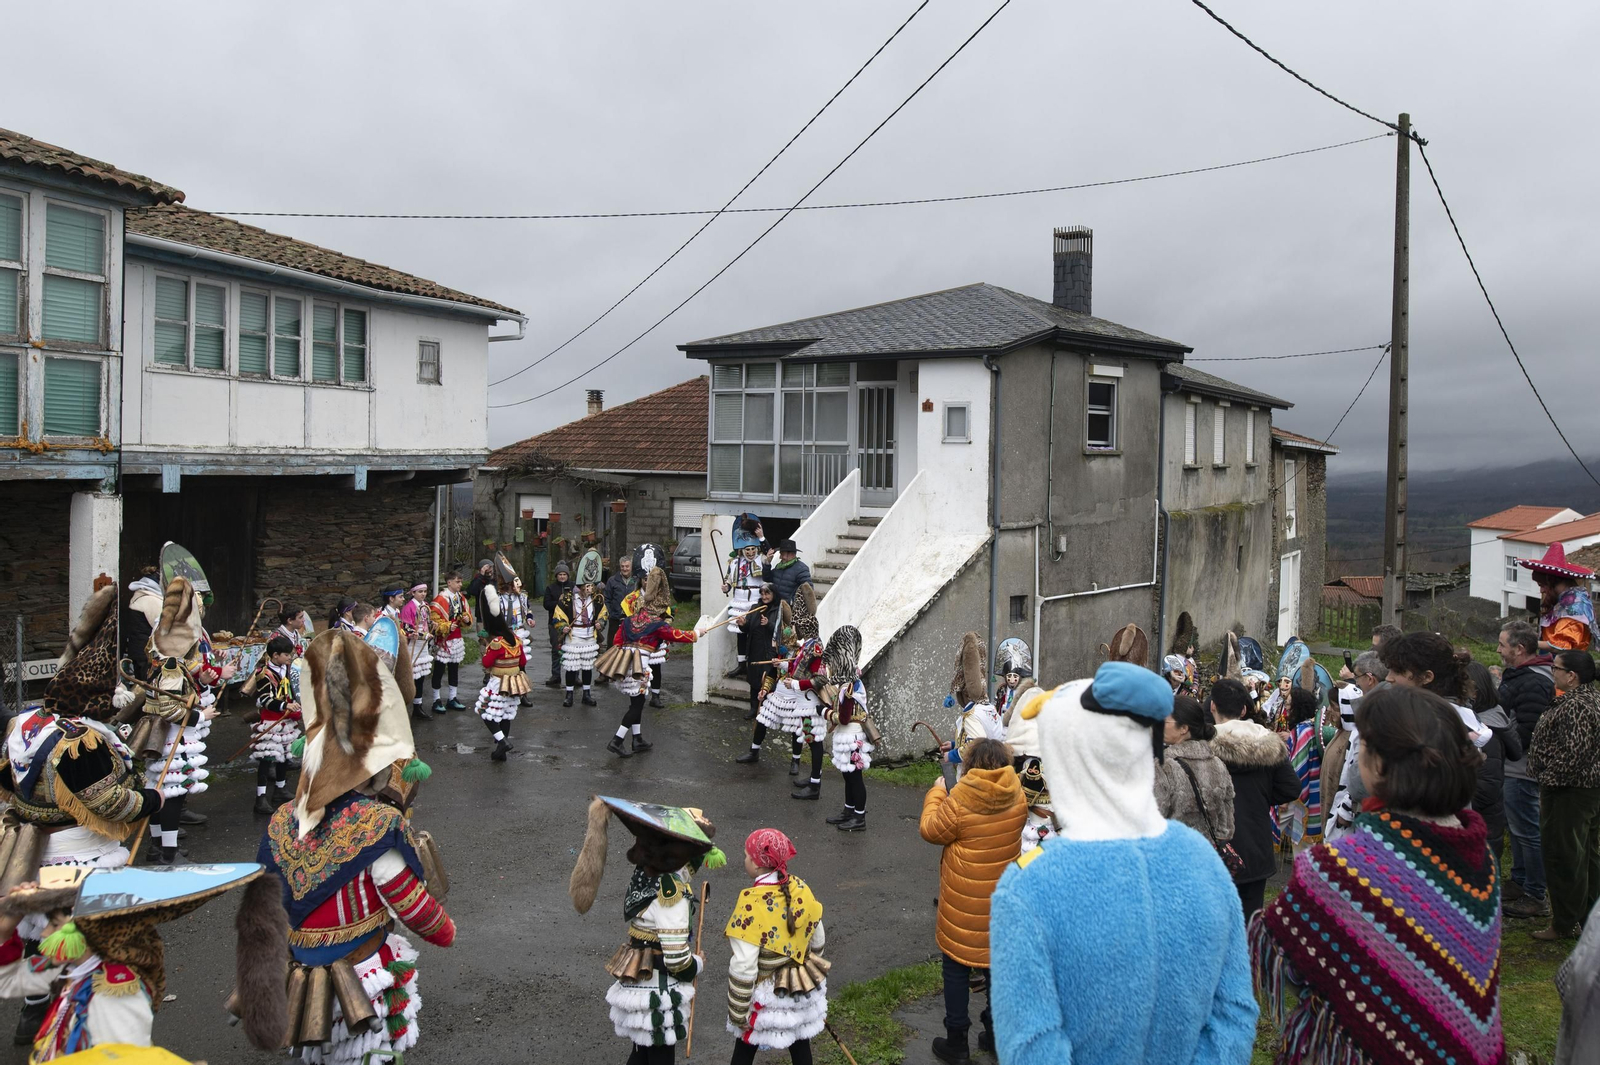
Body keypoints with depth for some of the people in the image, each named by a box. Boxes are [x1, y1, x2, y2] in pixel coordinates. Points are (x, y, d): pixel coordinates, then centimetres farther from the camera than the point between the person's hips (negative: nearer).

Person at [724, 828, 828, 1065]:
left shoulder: (751, 905, -28)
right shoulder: (802, 889, -9)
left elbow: (744, 968, -24)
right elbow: (818, 941, 4)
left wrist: (737, 1012, -13)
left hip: (766, 995, -5)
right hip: (803, 991, 5)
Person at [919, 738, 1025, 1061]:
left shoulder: (959, 803, -22)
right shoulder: (1016, 799, -8)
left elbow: (931, 830, -9)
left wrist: (936, 794, 4)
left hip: (965, 901, -4)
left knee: (956, 965, 10)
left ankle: (956, 1041, 17)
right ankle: (996, 1033, 30)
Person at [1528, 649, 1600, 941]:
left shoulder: (1574, 707, -23)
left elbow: (1572, 752, -29)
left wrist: (1549, 778, -17)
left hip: (1568, 793, -11)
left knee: (1563, 857, -1)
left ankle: (1564, 925, 6)